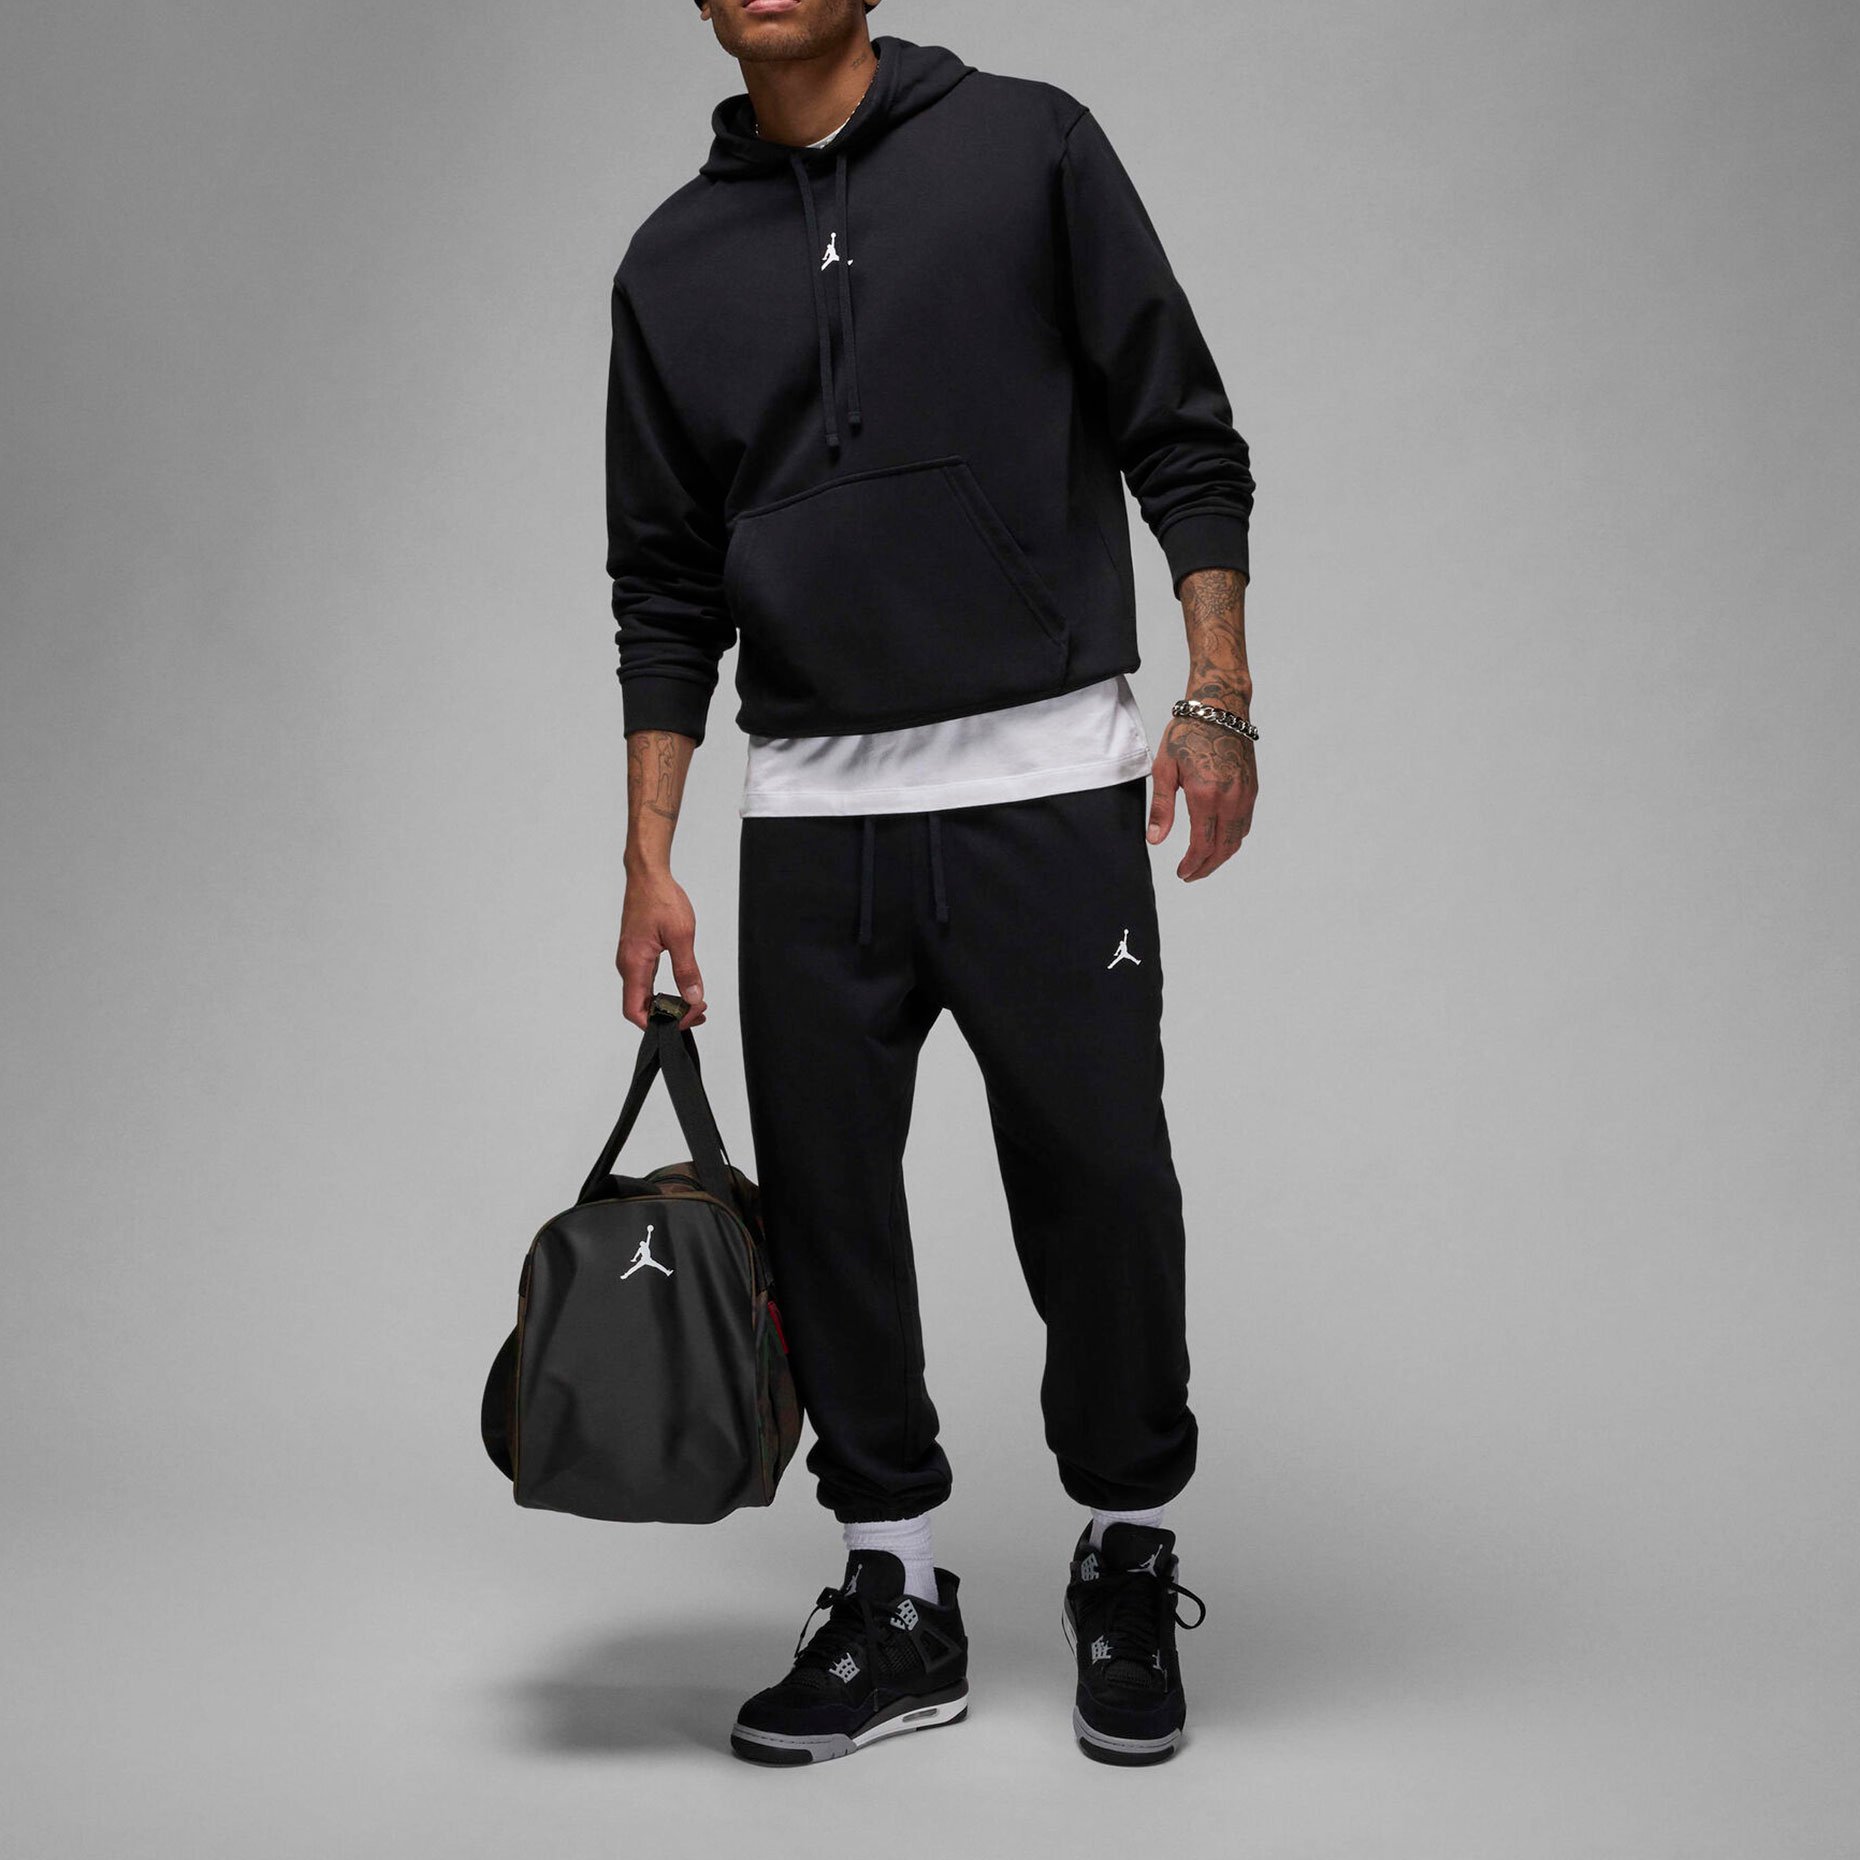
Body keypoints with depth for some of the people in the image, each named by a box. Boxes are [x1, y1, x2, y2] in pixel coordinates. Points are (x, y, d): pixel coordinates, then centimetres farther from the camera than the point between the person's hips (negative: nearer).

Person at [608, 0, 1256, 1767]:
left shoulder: (1028, 144, 1)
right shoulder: (674, 259, 11)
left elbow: (1182, 436, 0)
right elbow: (665, 584, 12)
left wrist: (1218, 693, -11)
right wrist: (648, 861, 6)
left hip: (1048, 784, -3)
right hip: (810, 815, 4)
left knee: (1100, 1191, 0)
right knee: (825, 1207, 5)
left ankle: (1128, 1575, 21)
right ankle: (895, 1602, 21)